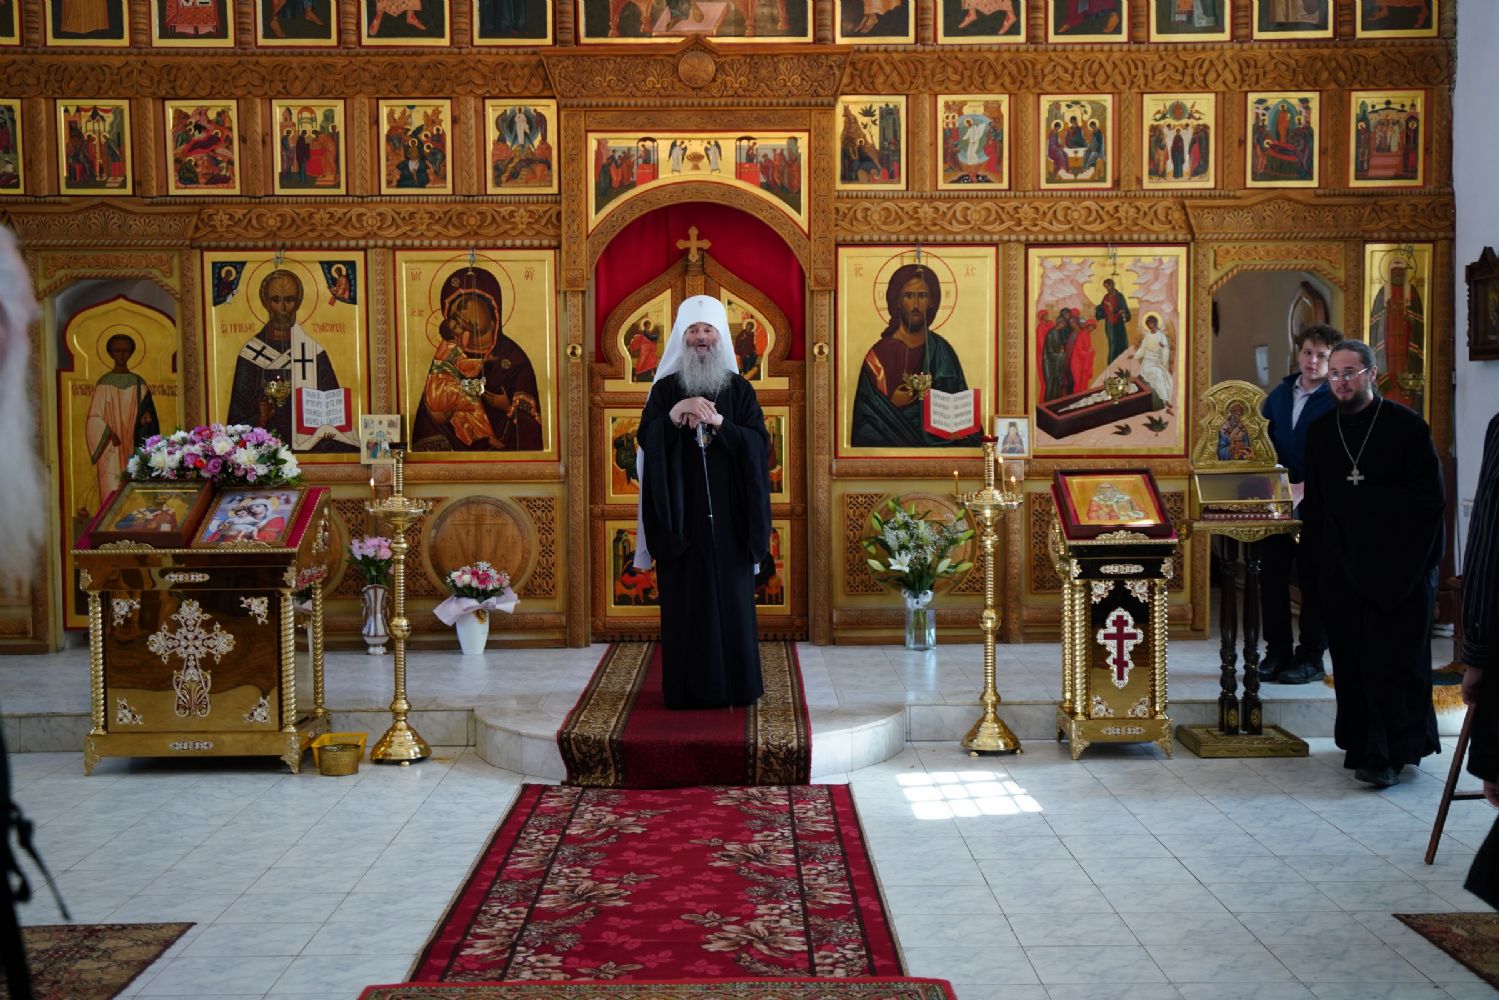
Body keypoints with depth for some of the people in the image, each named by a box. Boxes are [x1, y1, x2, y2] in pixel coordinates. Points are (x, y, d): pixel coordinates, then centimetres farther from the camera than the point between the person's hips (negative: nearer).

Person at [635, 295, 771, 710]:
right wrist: (675, 414, -20)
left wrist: (717, 422, -16)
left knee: (732, 596, 1)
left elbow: (759, 444, -3)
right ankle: (688, 687, 5)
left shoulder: (739, 389, 8)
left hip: (728, 513, 1)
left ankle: (736, 683, 10)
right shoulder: (664, 388, 7)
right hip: (681, 515, 0)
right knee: (685, 598, -1)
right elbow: (646, 440, -5)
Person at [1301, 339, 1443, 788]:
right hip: (1343, 566, 4)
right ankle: (1361, 742, 17)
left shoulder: (1407, 427, -5)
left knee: (1391, 661, -5)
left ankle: (1388, 754, -1)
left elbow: (1430, 499, -7)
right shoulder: (1320, 432, 9)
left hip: (1399, 566, -4)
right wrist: (1320, 561, 6)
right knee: (1351, 661, 6)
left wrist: (1363, 498, -12)